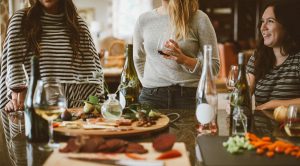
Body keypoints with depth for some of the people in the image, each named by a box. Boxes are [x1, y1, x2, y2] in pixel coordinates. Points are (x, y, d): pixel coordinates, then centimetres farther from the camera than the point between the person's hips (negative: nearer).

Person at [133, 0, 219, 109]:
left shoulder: (198, 19, -5)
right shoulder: (144, 20, 5)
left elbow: (214, 66, -5)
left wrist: (184, 60, -20)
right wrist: (148, 85, 14)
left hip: (188, 96, -2)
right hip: (151, 97, 2)